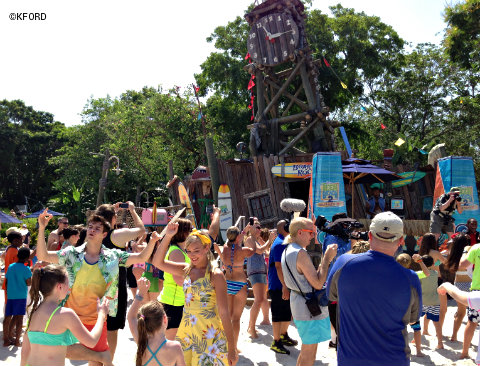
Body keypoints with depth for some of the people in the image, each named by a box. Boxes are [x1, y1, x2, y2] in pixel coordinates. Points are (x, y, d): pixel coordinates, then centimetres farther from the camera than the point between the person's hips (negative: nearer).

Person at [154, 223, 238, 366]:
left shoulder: (215, 275, -13)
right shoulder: (187, 269, 5)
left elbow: (224, 312, -14)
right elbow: (158, 262, 3)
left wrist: (232, 349, -13)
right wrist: (167, 236, -7)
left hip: (208, 336, -6)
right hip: (186, 332, 6)